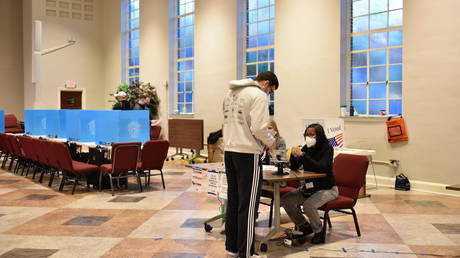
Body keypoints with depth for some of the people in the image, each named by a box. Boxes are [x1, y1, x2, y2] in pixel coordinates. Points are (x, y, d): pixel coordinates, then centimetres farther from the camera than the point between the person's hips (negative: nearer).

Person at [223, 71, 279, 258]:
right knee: (248, 205, 0)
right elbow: (259, 128, -19)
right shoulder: (259, 95, -10)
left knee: (233, 202, 16)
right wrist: (270, 141, 0)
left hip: (229, 151, 8)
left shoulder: (230, 93, 15)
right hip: (248, 154, -8)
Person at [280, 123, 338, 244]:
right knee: (285, 200, -9)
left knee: (309, 205, -32)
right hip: (309, 187, 7)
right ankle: (304, 227, 8)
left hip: (327, 189, -7)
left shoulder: (327, 148, -14)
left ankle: (318, 231, -3)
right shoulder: (306, 148, 4)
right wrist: (293, 154, -17)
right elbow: (294, 167, 3)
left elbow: (321, 168, -30)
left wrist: (302, 155, -33)